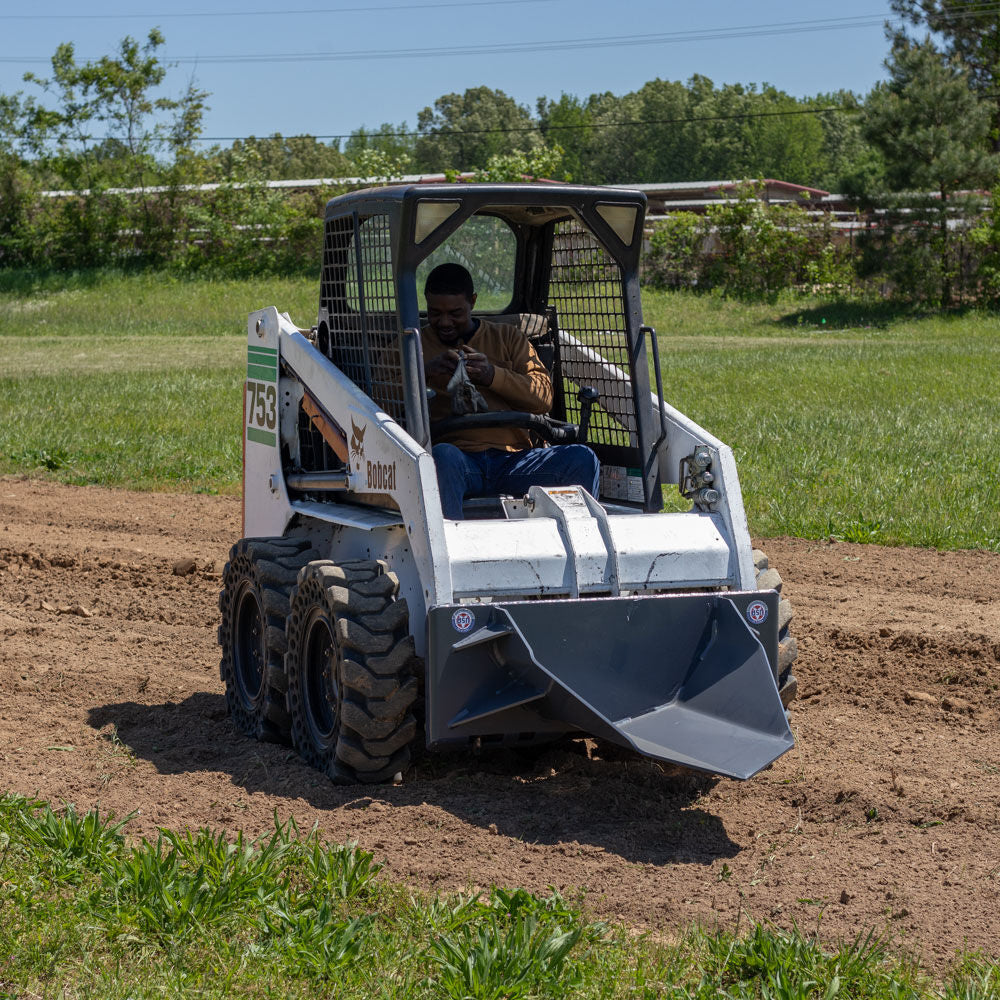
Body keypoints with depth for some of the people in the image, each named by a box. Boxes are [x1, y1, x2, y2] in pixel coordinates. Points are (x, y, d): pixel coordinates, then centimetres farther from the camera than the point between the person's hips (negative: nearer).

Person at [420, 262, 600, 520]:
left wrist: (492, 376, -9)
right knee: (442, 456, -38)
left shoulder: (507, 337, 20)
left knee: (582, 459, -22)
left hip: (512, 460, 2)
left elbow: (544, 397, 7)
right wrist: (424, 371, -15)